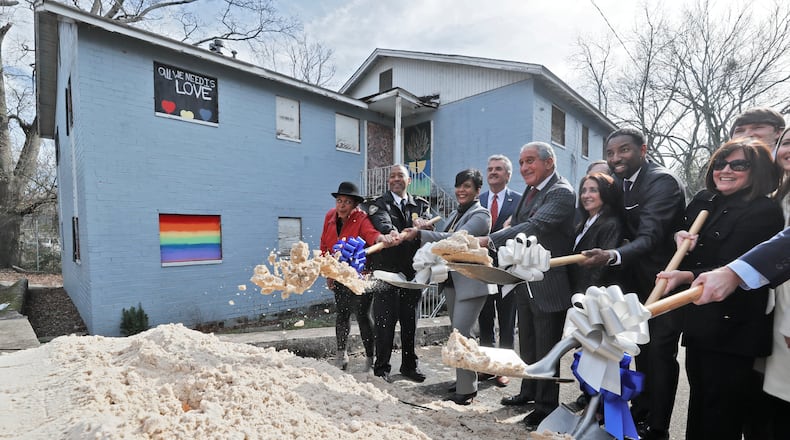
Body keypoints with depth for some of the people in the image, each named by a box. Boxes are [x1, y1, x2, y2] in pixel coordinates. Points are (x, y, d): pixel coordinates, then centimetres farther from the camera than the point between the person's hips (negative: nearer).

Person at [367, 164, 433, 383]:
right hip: (387, 270, -3)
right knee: (385, 321, 1)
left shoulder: (420, 205, 15)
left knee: (410, 321, 13)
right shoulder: (379, 204, 4)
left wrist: (422, 223, -28)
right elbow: (382, 222, -19)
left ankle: (409, 365, 27)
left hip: (412, 271, 3)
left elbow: (430, 222, -4)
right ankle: (381, 368, 15)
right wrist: (390, 232, -41)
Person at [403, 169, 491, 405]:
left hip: (470, 283, -8)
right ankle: (466, 379, 32)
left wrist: (420, 234, -27)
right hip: (452, 281, 8)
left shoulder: (481, 215, -10)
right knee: (460, 335, 17)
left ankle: (466, 389, 4)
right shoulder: (454, 215, 15)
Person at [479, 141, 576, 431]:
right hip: (525, 281, 9)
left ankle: (547, 405, 25)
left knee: (546, 347, 7)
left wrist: (490, 240, -39)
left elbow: (535, 226, -32)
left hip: (549, 284, -8)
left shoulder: (561, 193, -18)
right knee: (527, 343, 22)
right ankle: (529, 391, 41)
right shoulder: (530, 191, 11)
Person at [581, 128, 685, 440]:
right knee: (643, 352, 16)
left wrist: (612, 257, -50)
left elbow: (650, 237, -34)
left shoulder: (663, 181, -20)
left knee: (659, 354, -1)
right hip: (637, 282, 7)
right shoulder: (620, 182, 4)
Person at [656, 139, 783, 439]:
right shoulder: (702, 201, 8)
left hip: (732, 327, -6)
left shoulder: (764, 212, -12)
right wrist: (679, 235, -2)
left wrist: (686, 276, -35)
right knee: (698, 401, 19)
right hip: (697, 319, 7)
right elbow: (682, 230, 22)